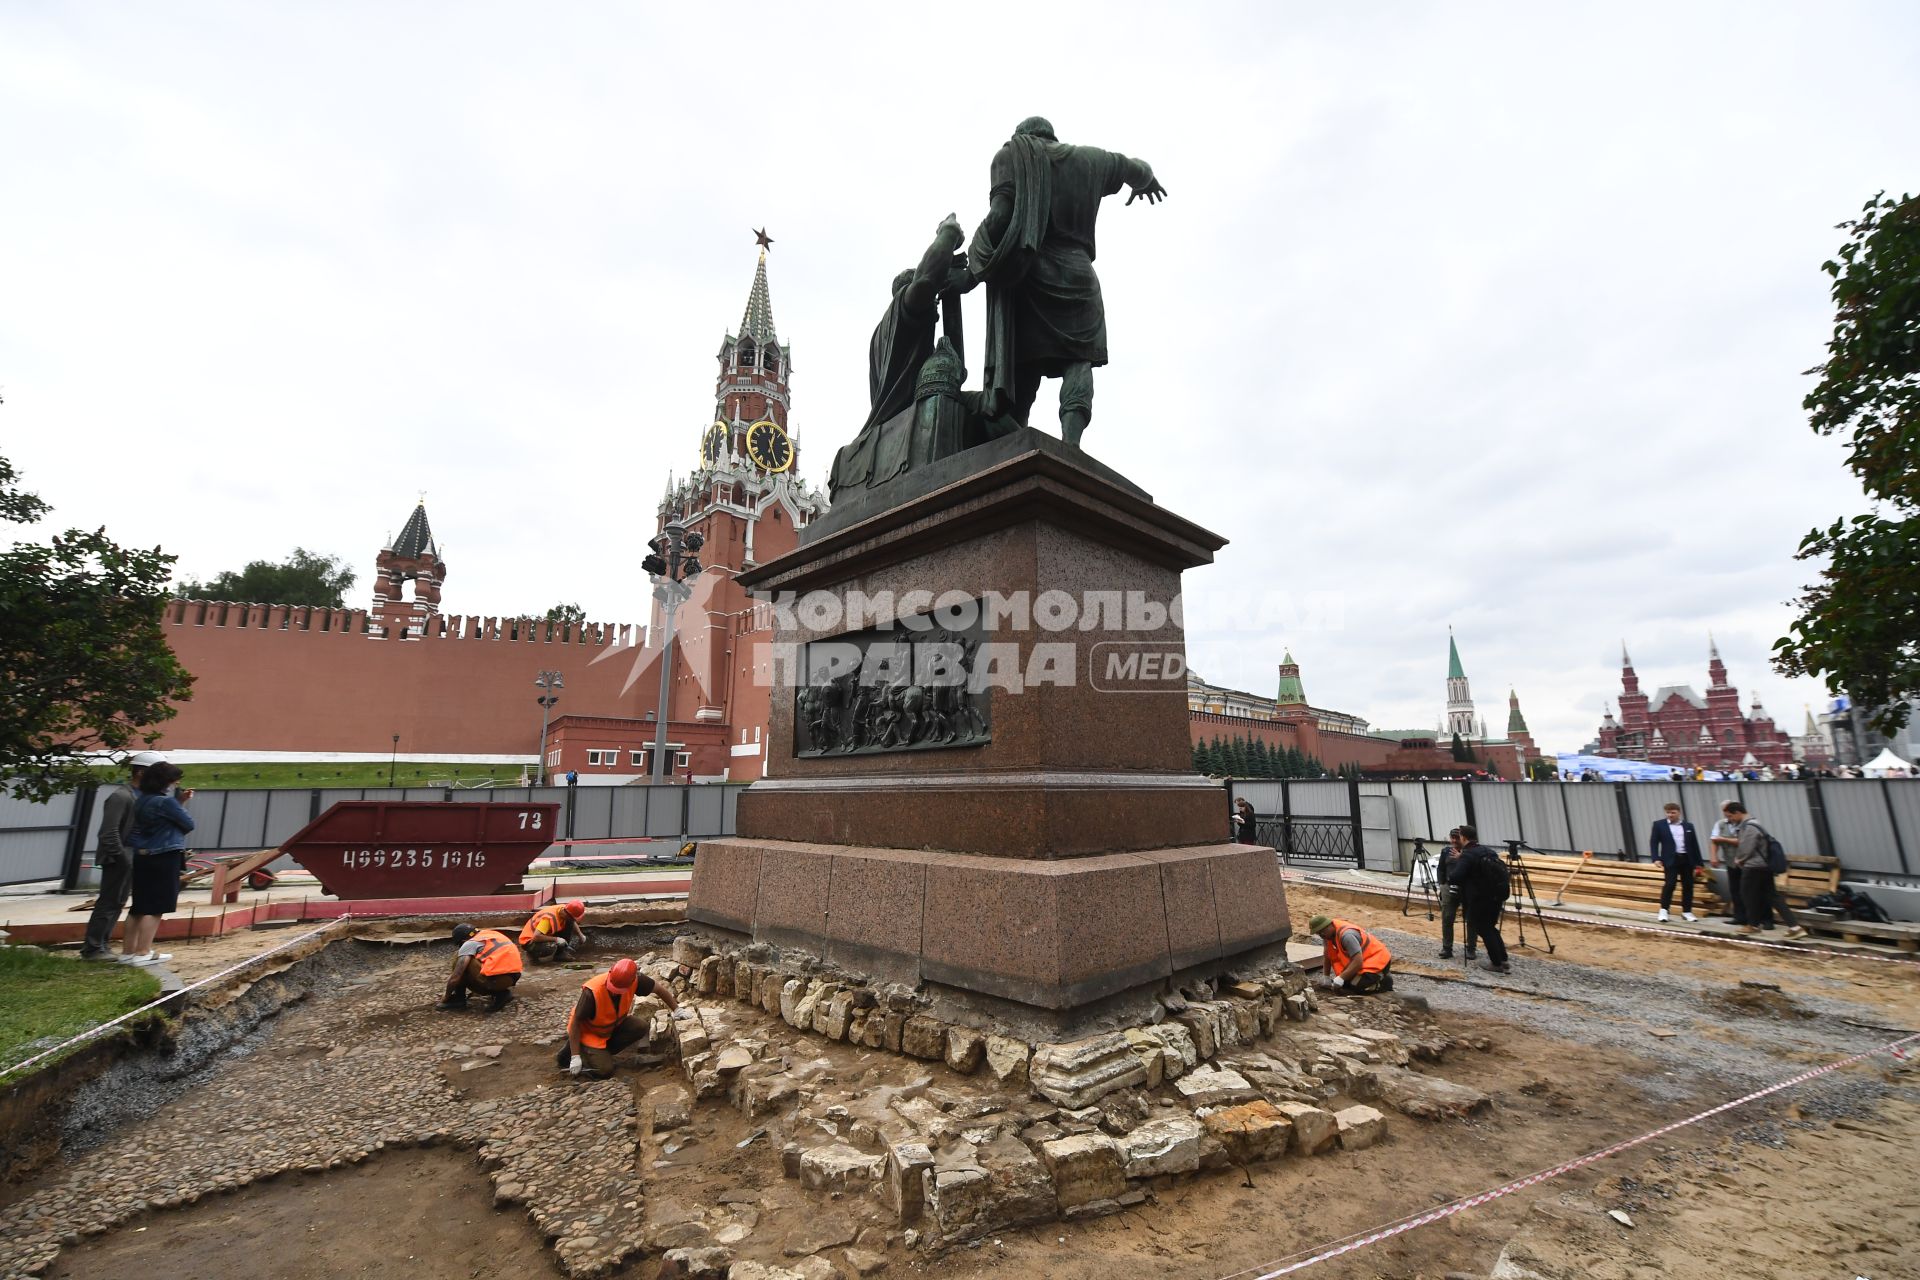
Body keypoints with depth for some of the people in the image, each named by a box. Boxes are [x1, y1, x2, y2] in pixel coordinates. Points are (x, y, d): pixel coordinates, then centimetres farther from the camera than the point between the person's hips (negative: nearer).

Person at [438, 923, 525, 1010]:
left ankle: (458, 999, 14)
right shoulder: (493, 934, 26)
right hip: (514, 976, 7)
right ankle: (501, 992, 16)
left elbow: (455, 977, -1)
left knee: (458, 957, 8)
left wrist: (446, 995, 18)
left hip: (497, 978, -7)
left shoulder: (469, 943, 4)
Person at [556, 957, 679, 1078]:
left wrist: (676, 1009, -5)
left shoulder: (635, 980, -25)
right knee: (604, 1070, -16)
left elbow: (659, 989, -8)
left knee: (641, 1027, -18)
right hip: (589, 1032, -5)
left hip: (613, 1025, 5)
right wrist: (575, 1056, -23)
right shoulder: (592, 992, -36)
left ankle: (602, 1052, -1)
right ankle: (573, 1052, 8)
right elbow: (575, 1022, -24)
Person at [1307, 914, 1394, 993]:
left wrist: (1341, 978, -30)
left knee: (1357, 986, -22)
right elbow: (1328, 956, 4)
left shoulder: (1346, 935, -32)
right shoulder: (1328, 933, -5)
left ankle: (1385, 981, 0)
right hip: (1363, 961, 9)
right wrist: (1327, 977, 6)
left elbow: (1358, 962, -33)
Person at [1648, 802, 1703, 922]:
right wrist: (1656, 858, -12)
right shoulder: (1659, 824, 0)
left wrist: (1698, 863, 8)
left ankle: (1687, 911, 18)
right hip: (1671, 859, -4)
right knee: (1669, 884, -9)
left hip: (1687, 859, 4)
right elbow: (1653, 842, -2)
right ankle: (1664, 910, -2)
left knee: (1688, 885, 7)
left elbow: (1695, 844, 11)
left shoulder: (1688, 826, 9)